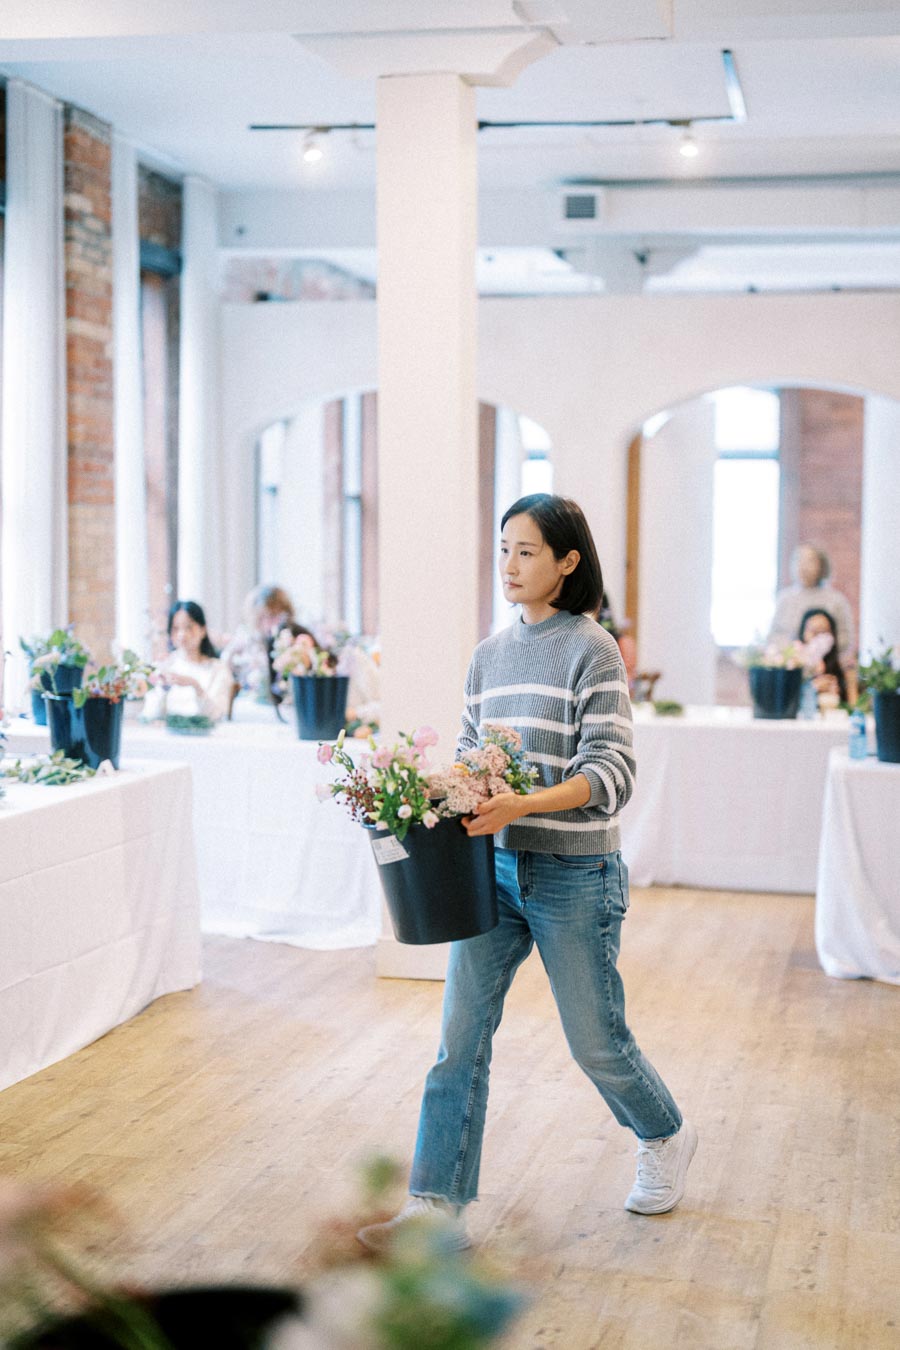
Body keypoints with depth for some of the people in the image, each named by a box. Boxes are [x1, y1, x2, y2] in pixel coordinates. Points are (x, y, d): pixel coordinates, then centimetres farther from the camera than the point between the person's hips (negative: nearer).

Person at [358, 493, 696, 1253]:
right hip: (495, 865, 5)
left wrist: (524, 805, -31)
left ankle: (666, 1138, 37)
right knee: (461, 1035, 0)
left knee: (595, 1040, 9)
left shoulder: (591, 650, -10)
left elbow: (611, 772, -17)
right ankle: (439, 1205, 6)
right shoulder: (489, 655, 10)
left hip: (574, 875, -5)